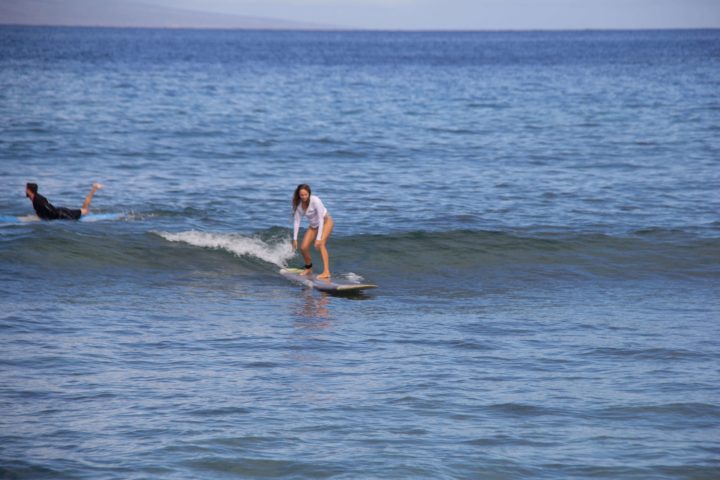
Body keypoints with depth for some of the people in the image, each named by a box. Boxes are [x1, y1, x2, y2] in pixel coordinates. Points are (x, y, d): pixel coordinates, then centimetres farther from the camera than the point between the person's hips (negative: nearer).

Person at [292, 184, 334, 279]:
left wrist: (319, 238, -34)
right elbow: (297, 221, -7)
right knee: (303, 248, 0)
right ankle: (308, 269, 28)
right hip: (313, 225, 6)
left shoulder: (315, 201, -30)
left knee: (320, 244, -29)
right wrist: (295, 239, -10)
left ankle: (326, 272, -37)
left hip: (326, 221, -6)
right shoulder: (298, 204, -14)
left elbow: (321, 219, -31)